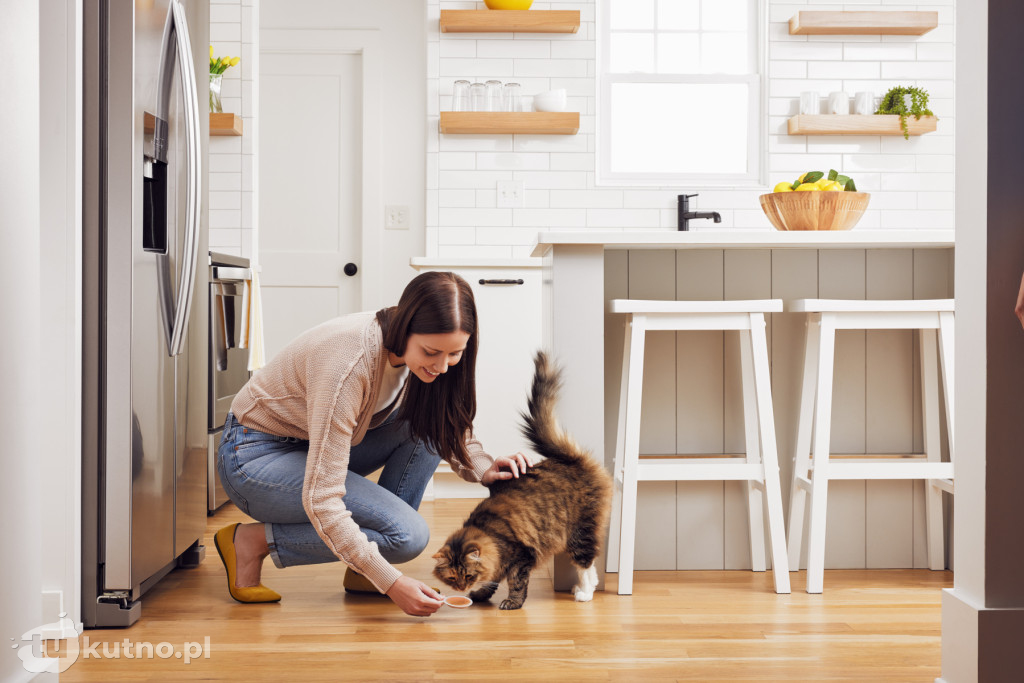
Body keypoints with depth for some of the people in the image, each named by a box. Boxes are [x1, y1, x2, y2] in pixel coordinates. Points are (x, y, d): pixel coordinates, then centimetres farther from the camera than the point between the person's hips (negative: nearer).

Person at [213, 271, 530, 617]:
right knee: (407, 534, -20)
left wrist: (483, 468, -15)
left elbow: (450, 427, 8)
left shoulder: (416, 352, -11)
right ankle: (253, 540, -6)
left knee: (428, 424, -12)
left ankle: (361, 573, -4)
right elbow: (320, 500, -33)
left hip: (318, 446, 8)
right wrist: (391, 582, -34)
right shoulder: (351, 361, -34)